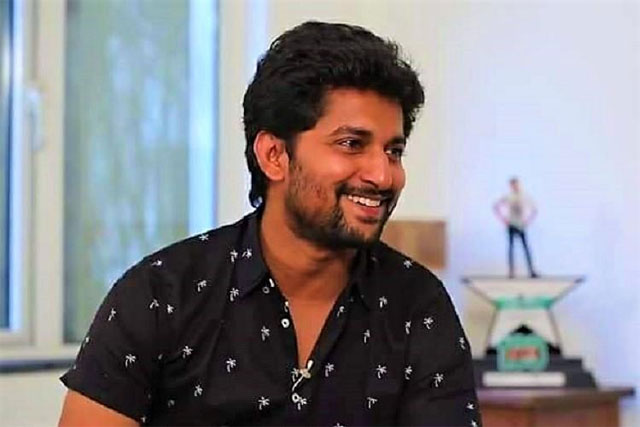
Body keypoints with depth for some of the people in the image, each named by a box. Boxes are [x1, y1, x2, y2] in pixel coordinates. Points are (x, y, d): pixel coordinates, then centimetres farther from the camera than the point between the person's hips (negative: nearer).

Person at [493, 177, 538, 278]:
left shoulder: (525, 197, 2)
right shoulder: (508, 198, -2)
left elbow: (534, 210, 12)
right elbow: (496, 207, 4)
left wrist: (527, 220, 4)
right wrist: (504, 219, -1)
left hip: (521, 226, 1)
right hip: (511, 226, -1)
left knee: (526, 247, -6)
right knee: (511, 247, 0)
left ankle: (532, 271, -8)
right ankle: (511, 271, 2)